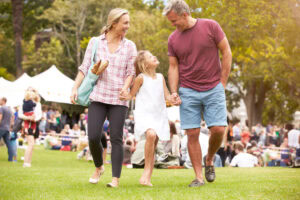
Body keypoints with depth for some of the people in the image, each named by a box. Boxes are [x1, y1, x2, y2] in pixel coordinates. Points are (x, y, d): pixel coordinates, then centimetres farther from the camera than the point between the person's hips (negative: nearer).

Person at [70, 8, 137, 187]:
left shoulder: (130, 46, 6)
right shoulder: (95, 42, 5)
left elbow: (131, 72, 5)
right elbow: (85, 68, 7)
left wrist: (125, 88, -14)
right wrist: (75, 89, -3)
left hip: (118, 100, 0)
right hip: (98, 96, 0)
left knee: (116, 138, -5)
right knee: (93, 137, -7)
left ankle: (116, 179, 0)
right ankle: (99, 167, 20)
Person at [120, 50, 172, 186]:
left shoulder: (160, 77, 11)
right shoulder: (141, 78, -4)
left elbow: (167, 96, 14)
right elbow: (131, 94, 1)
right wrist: (125, 97, -19)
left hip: (159, 116, 5)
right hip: (144, 114, -5)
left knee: (153, 148, 4)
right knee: (151, 134, -33)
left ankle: (147, 178, 10)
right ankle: (147, 169, -21)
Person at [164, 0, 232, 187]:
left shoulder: (211, 26, -3)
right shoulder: (173, 39, 5)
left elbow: (226, 52, 0)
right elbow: (173, 67, 9)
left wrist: (222, 83, -2)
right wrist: (174, 92, -4)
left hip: (214, 89, -2)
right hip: (188, 92, 2)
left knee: (218, 129, -9)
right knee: (192, 134, -3)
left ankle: (209, 161, 19)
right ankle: (199, 177, 4)